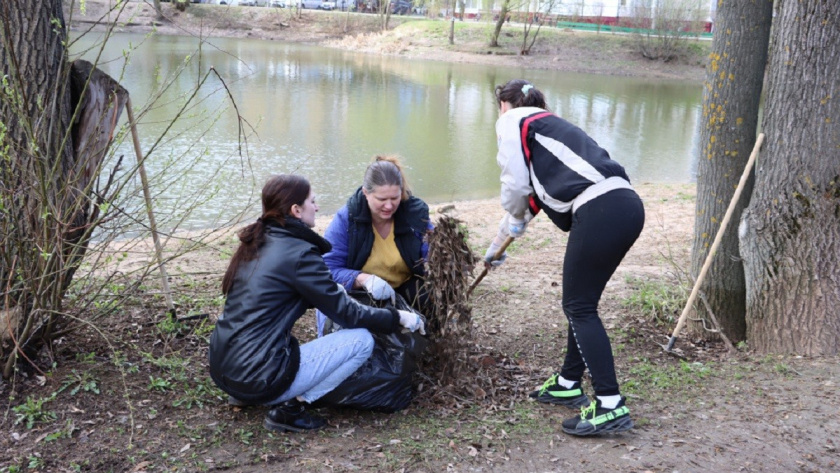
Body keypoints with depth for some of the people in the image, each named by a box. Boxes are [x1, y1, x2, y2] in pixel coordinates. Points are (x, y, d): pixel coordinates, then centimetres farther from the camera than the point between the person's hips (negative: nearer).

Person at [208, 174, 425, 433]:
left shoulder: (255, 242, 9)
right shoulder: (298, 253, -14)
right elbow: (347, 314, -8)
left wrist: (335, 293, 23)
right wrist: (398, 318, 4)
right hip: (259, 379, -9)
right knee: (361, 339, -3)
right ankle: (288, 407, -3)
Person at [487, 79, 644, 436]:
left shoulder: (512, 122, 9)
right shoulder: (546, 124, 33)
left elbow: (516, 185, -2)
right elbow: (531, 192, 41)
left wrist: (516, 219, 21)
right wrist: (497, 243, 51)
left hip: (600, 212, -9)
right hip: (628, 206, 9)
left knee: (579, 307, -1)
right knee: (580, 303, 19)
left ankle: (610, 406, -3)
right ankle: (568, 384, 31)